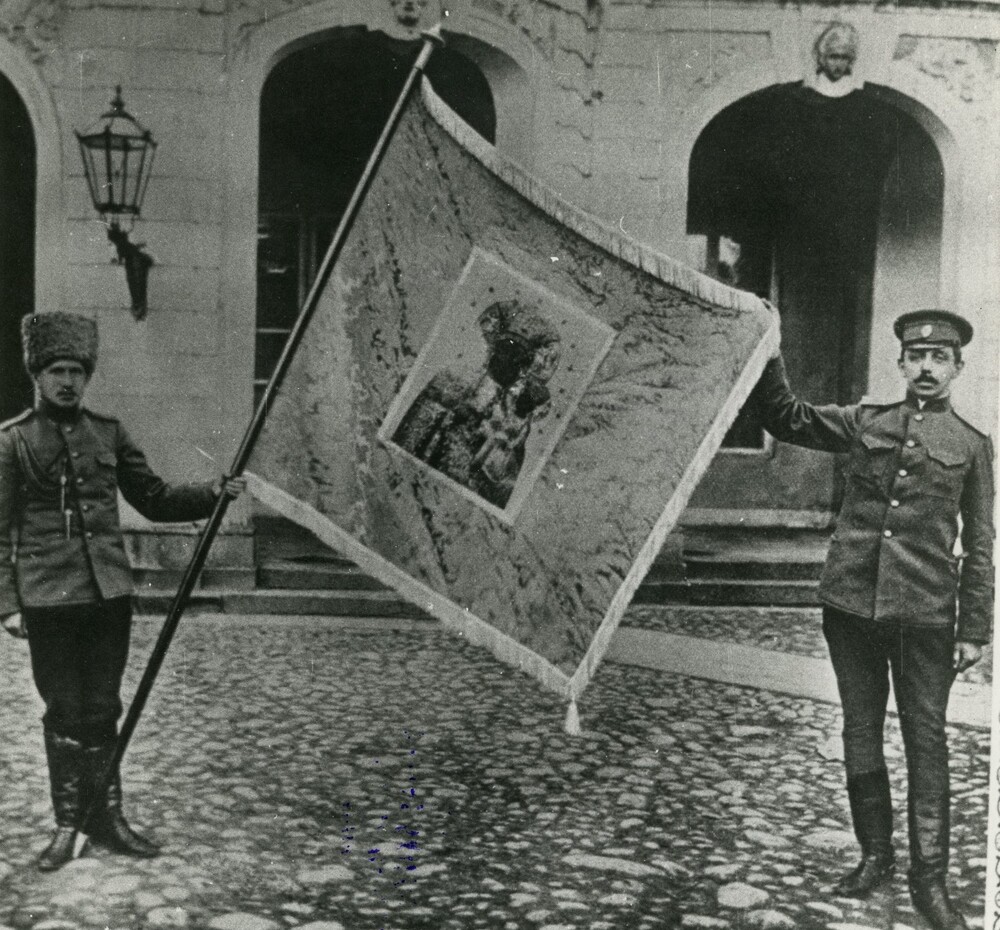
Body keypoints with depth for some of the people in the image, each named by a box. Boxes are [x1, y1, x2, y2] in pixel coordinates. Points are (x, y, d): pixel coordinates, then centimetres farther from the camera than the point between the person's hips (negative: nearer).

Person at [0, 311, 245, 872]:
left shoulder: (108, 433, 9)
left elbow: (154, 499, 14)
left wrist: (212, 494, -1)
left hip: (109, 593, 3)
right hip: (49, 598, -3)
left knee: (102, 710, 10)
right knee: (65, 713, 5)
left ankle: (107, 816, 21)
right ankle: (69, 824, 18)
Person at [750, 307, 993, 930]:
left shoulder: (972, 445, 5)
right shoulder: (864, 422, 10)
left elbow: (980, 547, 6)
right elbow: (785, 417, 9)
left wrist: (976, 629, 3)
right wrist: (769, 353, -7)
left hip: (925, 614, -2)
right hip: (850, 604, 2)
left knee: (926, 742, 1)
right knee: (861, 733, 11)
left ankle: (929, 878, 12)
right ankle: (875, 855, 26)